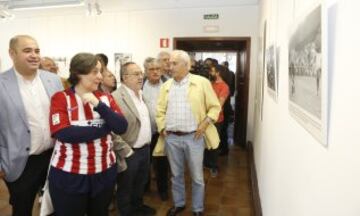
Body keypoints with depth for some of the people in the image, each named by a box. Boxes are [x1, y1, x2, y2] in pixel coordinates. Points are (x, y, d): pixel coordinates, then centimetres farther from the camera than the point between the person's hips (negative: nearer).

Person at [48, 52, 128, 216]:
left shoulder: (106, 98, 4)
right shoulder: (61, 98, -7)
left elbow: (122, 127, -8)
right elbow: (63, 133, -21)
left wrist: (99, 105, -20)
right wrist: (105, 128, -16)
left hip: (104, 172, 4)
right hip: (69, 175, -3)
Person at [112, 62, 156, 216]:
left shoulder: (141, 93, 7)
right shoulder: (116, 97, -20)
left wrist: (147, 144, 13)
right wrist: (126, 152, -19)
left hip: (145, 148, 8)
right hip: (130, 153, -8)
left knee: (141, 182, 26)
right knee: (126, 187, 15)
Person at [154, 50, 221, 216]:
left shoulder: (201, 82, -3)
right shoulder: (166, 86, 8)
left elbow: (214, 107, -1)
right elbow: (160, 110, 11)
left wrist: (205, 123, -12)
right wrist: (162, 128, -1)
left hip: (194, 137, -3)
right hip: (171, 138, 3)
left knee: (197, 176, 10)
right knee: (176, 174, 17)